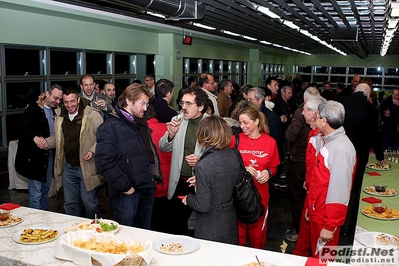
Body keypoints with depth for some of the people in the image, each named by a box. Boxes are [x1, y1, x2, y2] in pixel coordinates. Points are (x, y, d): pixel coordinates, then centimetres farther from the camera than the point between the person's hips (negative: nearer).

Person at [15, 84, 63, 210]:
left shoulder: (55, 112, 10)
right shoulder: (33, 109, -10)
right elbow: (23, 128, -21)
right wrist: (34, 137, -38)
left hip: (49, 156, 7)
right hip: (35, 157, -7)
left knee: (45, 191, 18)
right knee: (35, 194, -2)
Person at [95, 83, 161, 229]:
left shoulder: (142, 124, 15)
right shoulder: (111, 127, -11)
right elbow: (103, 162, -19)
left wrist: (155, 175, 9)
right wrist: (124, 186, -17)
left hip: (148, 189, 8)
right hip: (127, 192, -7)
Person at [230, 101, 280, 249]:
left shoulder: (270, 142, -2)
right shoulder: (235, 140, -5)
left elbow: (274, 167, 10)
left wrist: (268, 172, -11)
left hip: (260, 194, 1)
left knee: (258, 233, 13)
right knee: (238, 233, 8)